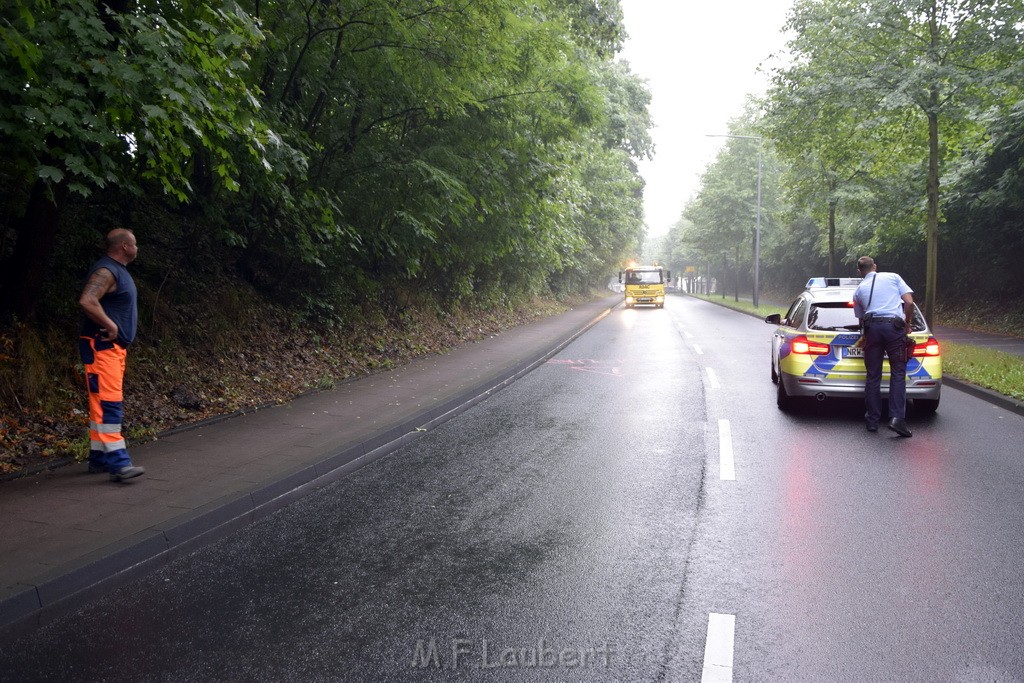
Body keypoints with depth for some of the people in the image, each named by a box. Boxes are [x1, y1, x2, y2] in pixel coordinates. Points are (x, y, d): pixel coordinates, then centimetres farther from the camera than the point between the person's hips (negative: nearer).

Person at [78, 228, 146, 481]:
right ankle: (117, 462, -16)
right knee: (108, 403, -13)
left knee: (105, 403, 13)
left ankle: (99, 458, 20)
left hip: (115, 347, 10)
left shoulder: (118, 271, 18)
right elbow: (87, 301, -29)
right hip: (101, 347, -10)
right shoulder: (106, 271, -15)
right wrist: (110, 325, -21)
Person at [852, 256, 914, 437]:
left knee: (873, 375, 7)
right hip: (894, 326, -2)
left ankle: (872, 420, 9)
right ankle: (897, 418, -11)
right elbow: (909, 302, 6)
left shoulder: (859, 289, 21)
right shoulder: (893, 277, 15)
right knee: (898, 373, 1)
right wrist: (907, 324, 17)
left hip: (871, 327, 2)